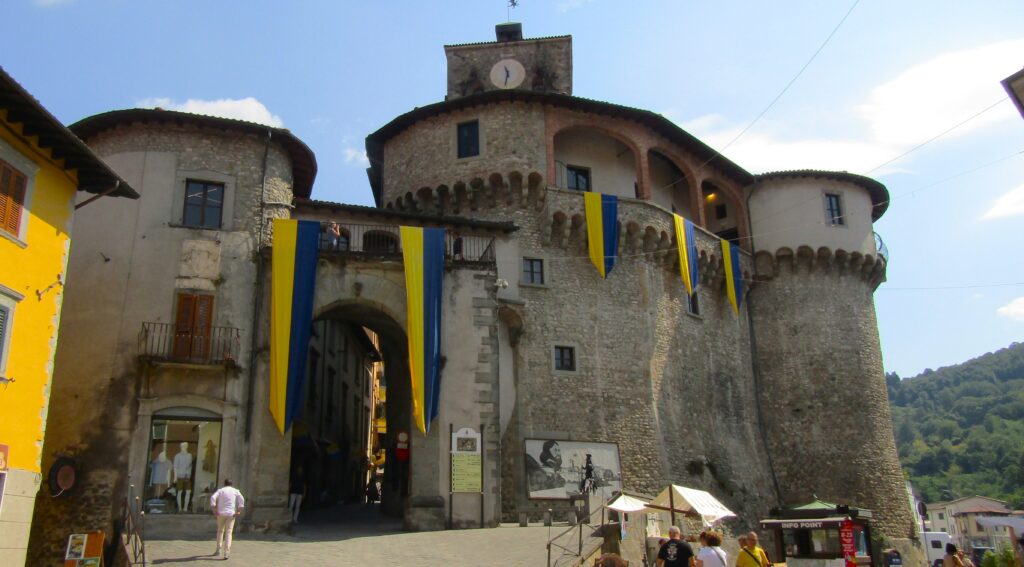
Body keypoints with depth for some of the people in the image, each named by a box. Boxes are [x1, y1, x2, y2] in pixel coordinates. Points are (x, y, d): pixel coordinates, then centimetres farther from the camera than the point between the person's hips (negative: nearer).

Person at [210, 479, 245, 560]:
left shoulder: (220, 490, 6)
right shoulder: (235, 490, 8)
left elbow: (212, 498, -12)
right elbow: (242, 500, -7)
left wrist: (214, 511, -11)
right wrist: (239, 512, -7)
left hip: (221, 514, 1)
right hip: (231, 514, 0)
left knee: (220, 531, 21)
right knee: (228, 533, -1)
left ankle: (218, 550, 24)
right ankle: (226, 553, -13)